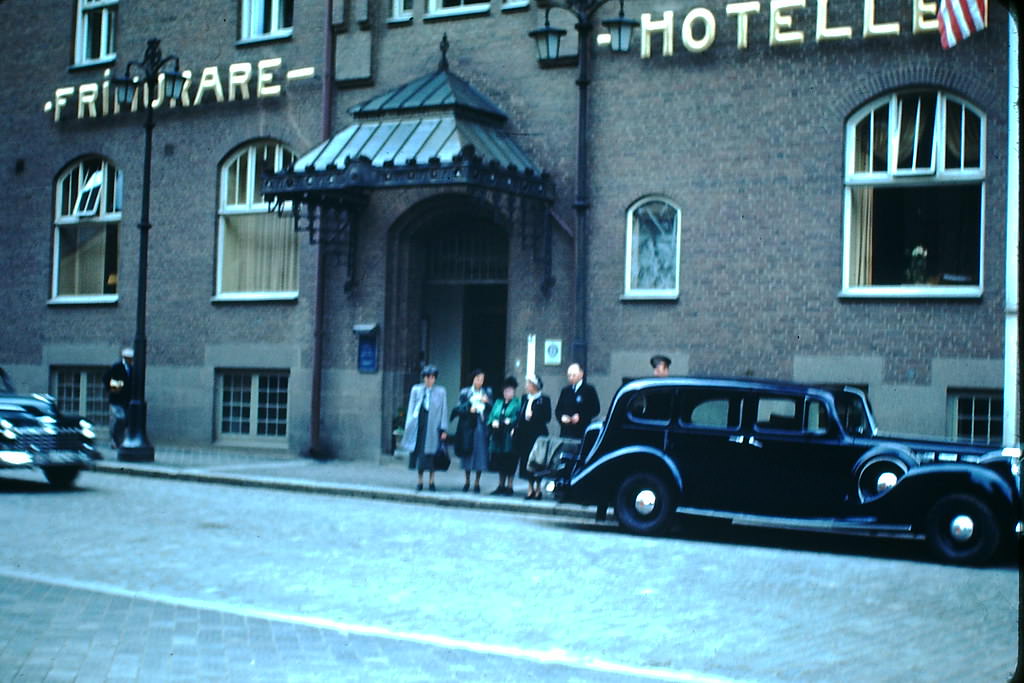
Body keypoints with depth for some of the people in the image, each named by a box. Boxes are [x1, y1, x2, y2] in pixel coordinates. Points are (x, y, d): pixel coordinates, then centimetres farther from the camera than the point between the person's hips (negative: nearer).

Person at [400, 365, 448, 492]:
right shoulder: (416, 390, 7)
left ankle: (432, 481, 7)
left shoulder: (441, 392, 3)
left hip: (433, 426, -2)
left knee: (431, 453, -2)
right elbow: (411, 408, 10)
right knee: (418, 452, 2)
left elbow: (444, 410, 4)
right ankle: (419, 481, 10)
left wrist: (444, 429, -1)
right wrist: (408, 427, 4)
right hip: (418, 424, 2)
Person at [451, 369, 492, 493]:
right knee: (468, 454, 3)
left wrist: (487, 402, -14)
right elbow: (459, 409, 0)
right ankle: (467, 481, 16)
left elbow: (492, 410, 5)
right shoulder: (465, 392, 6)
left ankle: (477, 483, 6)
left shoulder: (488, 392, 10)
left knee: (480, 454, -2)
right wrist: (469, 409, -18)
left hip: (482, 426, 0)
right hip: (468, 427, 0)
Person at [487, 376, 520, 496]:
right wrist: (493, 422, -6)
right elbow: (491, 416, 13)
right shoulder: (498, 402, 18)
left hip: (509, 436, -6)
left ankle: (509, 487, 2)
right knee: (499, 462, 9)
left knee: (509, 463, -4)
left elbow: (518, 418, -11)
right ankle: (501, 486, 16)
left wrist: (510, 421, -21)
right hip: (498, 436, 6)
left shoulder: (517, 403, 0)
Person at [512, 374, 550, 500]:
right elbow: (520, 415, 13)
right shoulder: (525, 398, 12)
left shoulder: (544, 400, -5)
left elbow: (547, 417, -9)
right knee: (526, 460, 5)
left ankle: (537, 488, 8)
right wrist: (515, 429, 4)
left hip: (537, 433, -5)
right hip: (524, 433, 5)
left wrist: (533, 416, -18)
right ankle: (530, 487, 14)